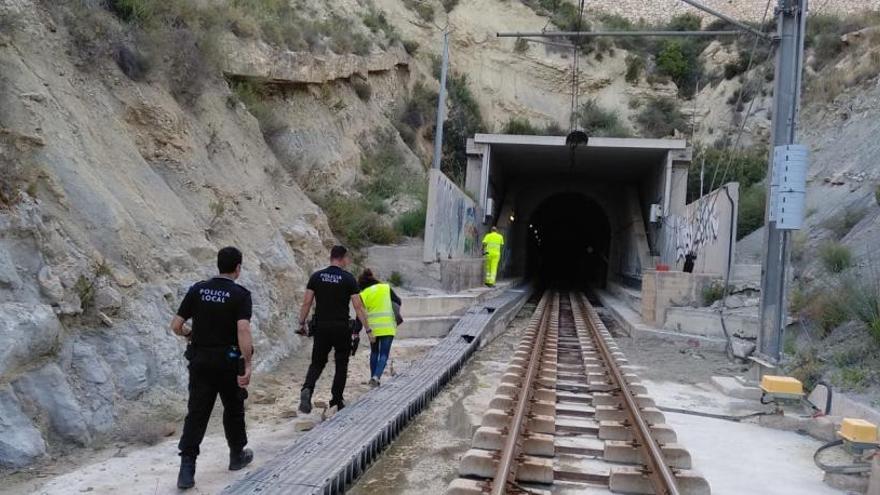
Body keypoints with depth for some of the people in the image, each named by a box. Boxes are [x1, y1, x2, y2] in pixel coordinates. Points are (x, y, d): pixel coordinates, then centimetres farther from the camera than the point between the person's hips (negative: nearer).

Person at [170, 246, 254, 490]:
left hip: (200, 360, 3)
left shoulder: (197, 290, 1)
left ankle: (187, 468, -3)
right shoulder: (240, 294, -11)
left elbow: (176, 326, 1)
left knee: (196, 413, 5)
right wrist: (247, 365, -22)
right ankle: (237, 456, 32)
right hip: (228, 361, -3)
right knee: (233, 409, 17)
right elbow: (243, 330, -24)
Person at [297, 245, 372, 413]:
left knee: (317, 363, 12)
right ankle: (337, 400, 16)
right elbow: (358, 307, -8)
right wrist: (368, 330, -2)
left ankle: (307, 389, -14)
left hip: (321, 327, 2)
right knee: (341, 365, 13)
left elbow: (306, 303, 0)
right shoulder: (349, 279, -6)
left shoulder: (316, 276, 2)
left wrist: (302, 324, 10)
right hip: (341, 328, -2)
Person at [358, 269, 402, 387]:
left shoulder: (363, 294, 1)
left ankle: (373, 377, 22)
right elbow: (398, 302, 11)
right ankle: (376, 376, -17)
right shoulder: (386, 288, 4)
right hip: (388, 327, -1)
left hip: (373, 327, 1)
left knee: (374, 352, 20)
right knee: (384, 354, 2)